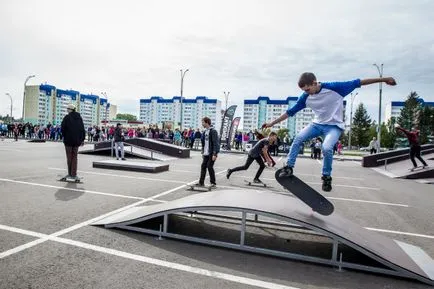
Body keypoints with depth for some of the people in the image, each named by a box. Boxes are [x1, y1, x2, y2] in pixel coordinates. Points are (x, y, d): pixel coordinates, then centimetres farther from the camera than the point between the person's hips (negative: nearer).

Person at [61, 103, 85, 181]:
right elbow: (82, 129, 7)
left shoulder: (67, 117, -9)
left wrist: (64, 136, 6)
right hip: (77, 140, 4)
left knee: (69, 157, 6)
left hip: (68, 140, -4)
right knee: (74, 157, 7)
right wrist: (82, 139, 12)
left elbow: (63, 128, -11)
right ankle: (73, 174, 5)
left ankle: (70, 173, 12)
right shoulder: (79, 117, 6)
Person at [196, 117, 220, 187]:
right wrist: (203, 152, 17)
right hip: (206, 154, 8)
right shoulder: (205, 132, 14)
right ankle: (201, 182, 13)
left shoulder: (213, 131, -12)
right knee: (203, 166, 6)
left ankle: (213, 183, 9)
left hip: (211, 154, -8)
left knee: (210, 167, -5)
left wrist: (215, 154, -21)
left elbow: (215, 143, -17)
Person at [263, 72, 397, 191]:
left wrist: (382, 79, -11)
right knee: (298, 138, -19)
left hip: (334, 125, -3)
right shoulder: (305, 97, -10)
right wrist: (272, 123, -5)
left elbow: (357, 83, -12)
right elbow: (290, 111, -4)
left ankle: (326, 177, -5)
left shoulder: (334, 88, -20)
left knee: (326, 148, -28)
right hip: (317, 124, 4)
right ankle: (289, 168, -9)